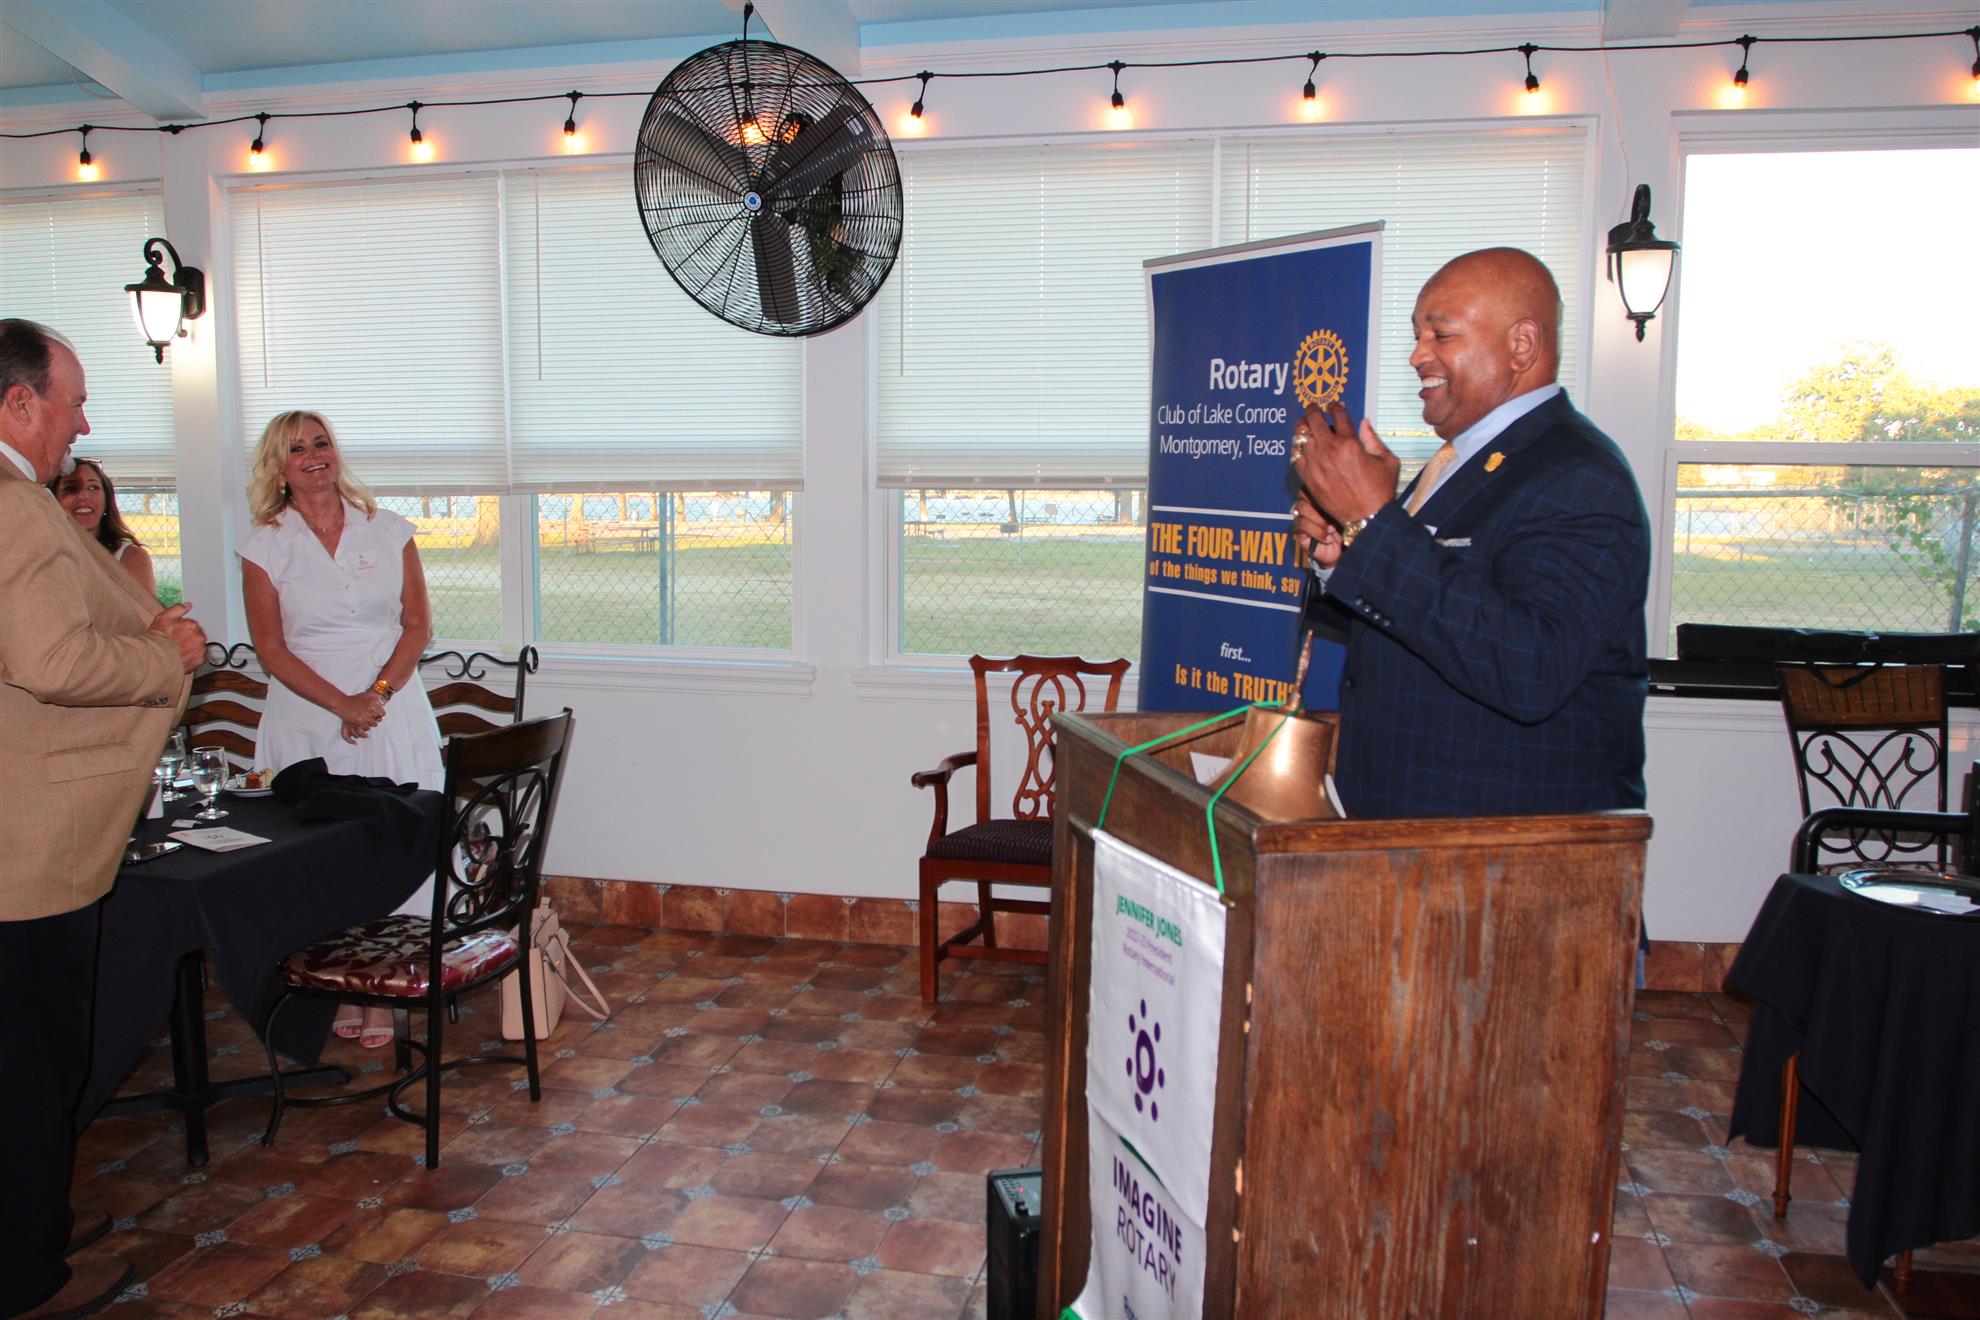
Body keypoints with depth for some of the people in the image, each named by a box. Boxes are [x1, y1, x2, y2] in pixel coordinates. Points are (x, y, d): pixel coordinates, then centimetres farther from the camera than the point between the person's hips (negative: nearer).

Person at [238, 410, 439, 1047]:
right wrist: (341, 704, -12)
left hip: (394, 714, 1)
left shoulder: (388, 530, 6)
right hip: (307, 723, 0)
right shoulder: (266, 545, 3)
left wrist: (376, 694, -9)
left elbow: (418, 624, 4)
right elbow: (271, 648, -1)